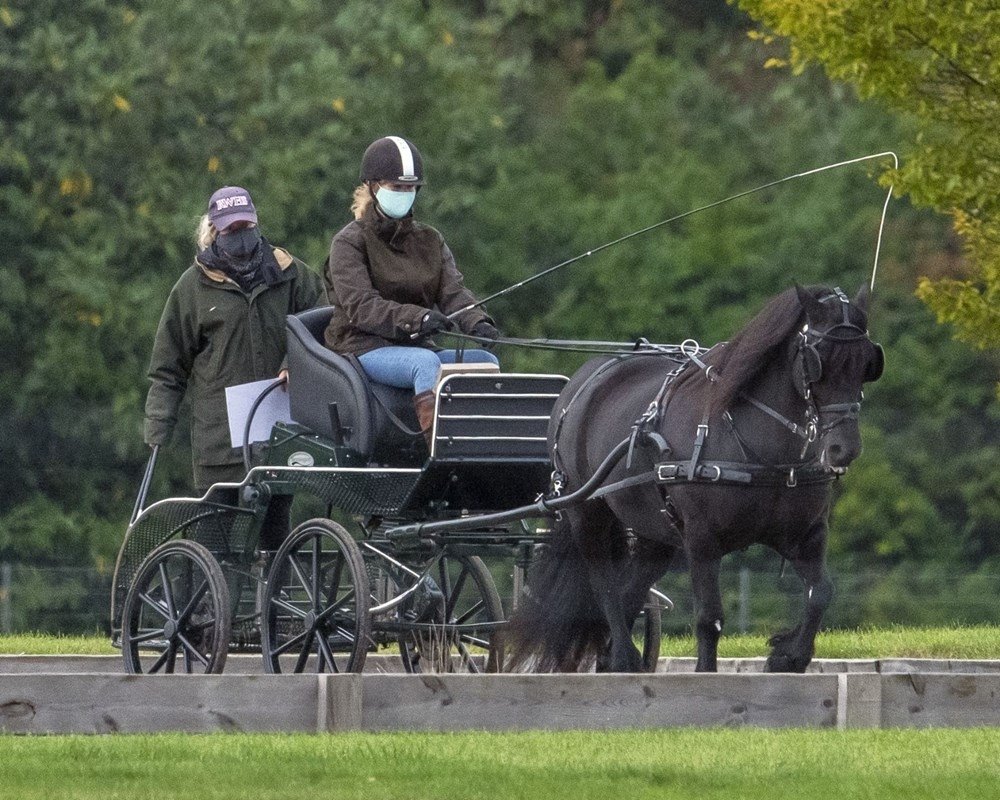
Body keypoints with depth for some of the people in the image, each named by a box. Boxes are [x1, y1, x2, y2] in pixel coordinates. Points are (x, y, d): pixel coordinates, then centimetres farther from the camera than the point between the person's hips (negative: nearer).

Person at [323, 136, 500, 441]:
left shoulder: (430, 241, 18)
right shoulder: (348, 243, 1)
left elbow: (453, 292, 3)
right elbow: (361, 307, -14)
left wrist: (477, 323, -21)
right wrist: (417, 318, -30)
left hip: (416, 346, 6)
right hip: (364, 348, -6)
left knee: (485, 361, -18)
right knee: (427, 362, -35)